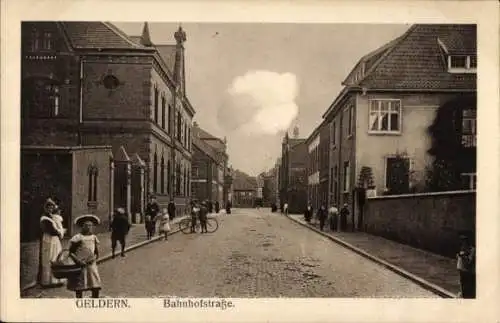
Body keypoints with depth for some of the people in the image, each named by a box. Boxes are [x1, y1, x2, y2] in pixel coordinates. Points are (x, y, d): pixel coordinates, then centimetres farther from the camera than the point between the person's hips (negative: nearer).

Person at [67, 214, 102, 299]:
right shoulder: (77, 237, -7)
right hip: (79, 266, -3)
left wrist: (94, 258, -8)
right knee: (79, 288, 4)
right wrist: (78, 260, -18)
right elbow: (70, 252, -6)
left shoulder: (94, 237, 7)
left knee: (96, 288, -1)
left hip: (91, 265, 4)